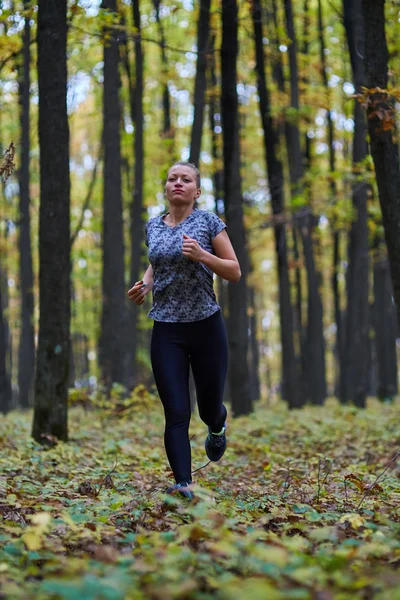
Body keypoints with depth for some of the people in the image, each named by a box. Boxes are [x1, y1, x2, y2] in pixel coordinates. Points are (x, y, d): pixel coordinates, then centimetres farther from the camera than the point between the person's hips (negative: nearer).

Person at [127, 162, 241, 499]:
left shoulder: (208, 222, -3)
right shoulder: (153, 227, 8)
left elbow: (235, 272, -3)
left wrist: (202, 255, -19)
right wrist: (145, 283, 5)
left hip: (207, 327, -2)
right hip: (166, 332, 2)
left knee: (209, 407, 11)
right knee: (176, 413, -8)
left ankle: (218, 427, 47)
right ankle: (183, 484, -8)